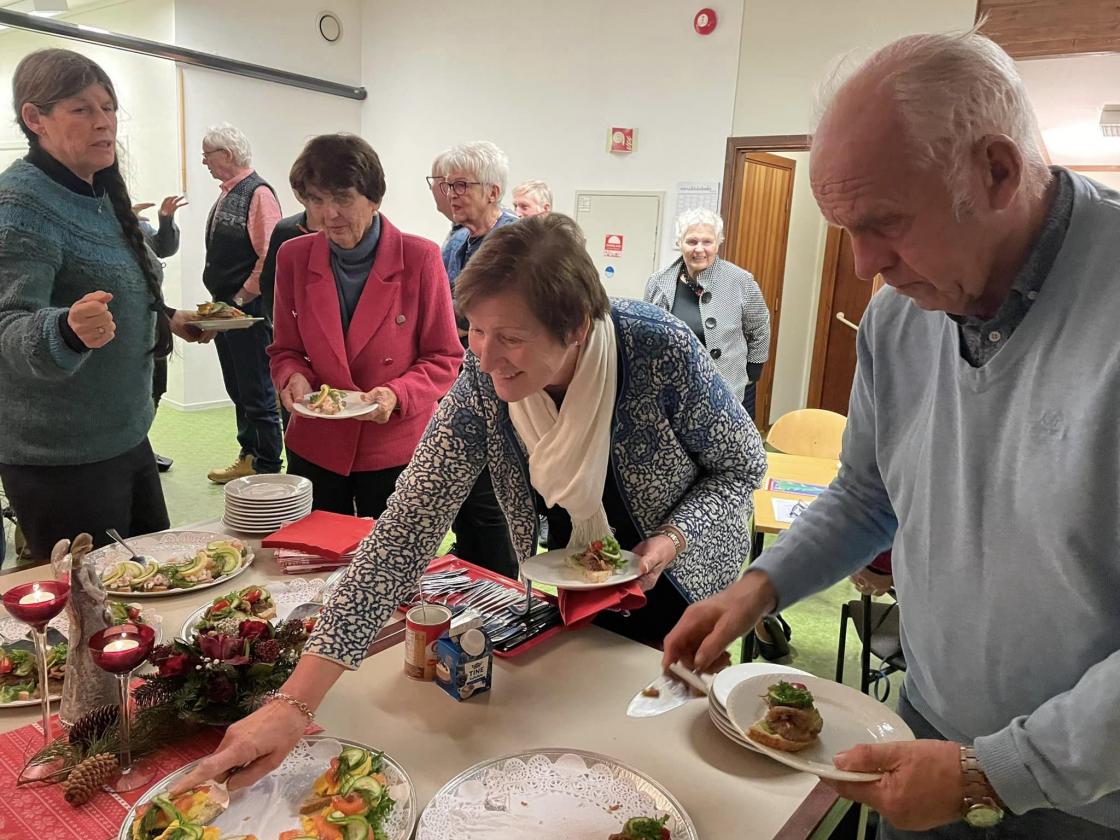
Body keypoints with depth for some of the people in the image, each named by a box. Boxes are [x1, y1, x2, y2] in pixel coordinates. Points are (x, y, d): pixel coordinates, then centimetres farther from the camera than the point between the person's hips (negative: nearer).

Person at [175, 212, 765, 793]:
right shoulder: (483, 381, -26)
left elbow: (741, 465, -14)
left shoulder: (662, 350, -32)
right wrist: (294, 702, -36)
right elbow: (409, 524, -30)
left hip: (673, 584, -1)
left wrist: (673, 538, -33)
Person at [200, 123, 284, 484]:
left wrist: (241, 299, -15)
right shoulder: (227, 194, 14)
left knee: (258, 393, -1)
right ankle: (248, 457, 27)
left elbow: (269, 257, -20)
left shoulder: (258, 193, -12)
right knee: (238, 390, 15)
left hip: (250, 309, -9)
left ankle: (267, 466, 9)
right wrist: (221, 299, 15)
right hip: (226, 307, 9)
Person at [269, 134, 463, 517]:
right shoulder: (293, 258, -1)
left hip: (396, 452, -3)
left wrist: (397, 395, -21)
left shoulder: (419, 259, -11)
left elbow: (444, 360, -5)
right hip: (314, 449, 3)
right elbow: (285, 351, 10)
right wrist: (294, 378, -11)